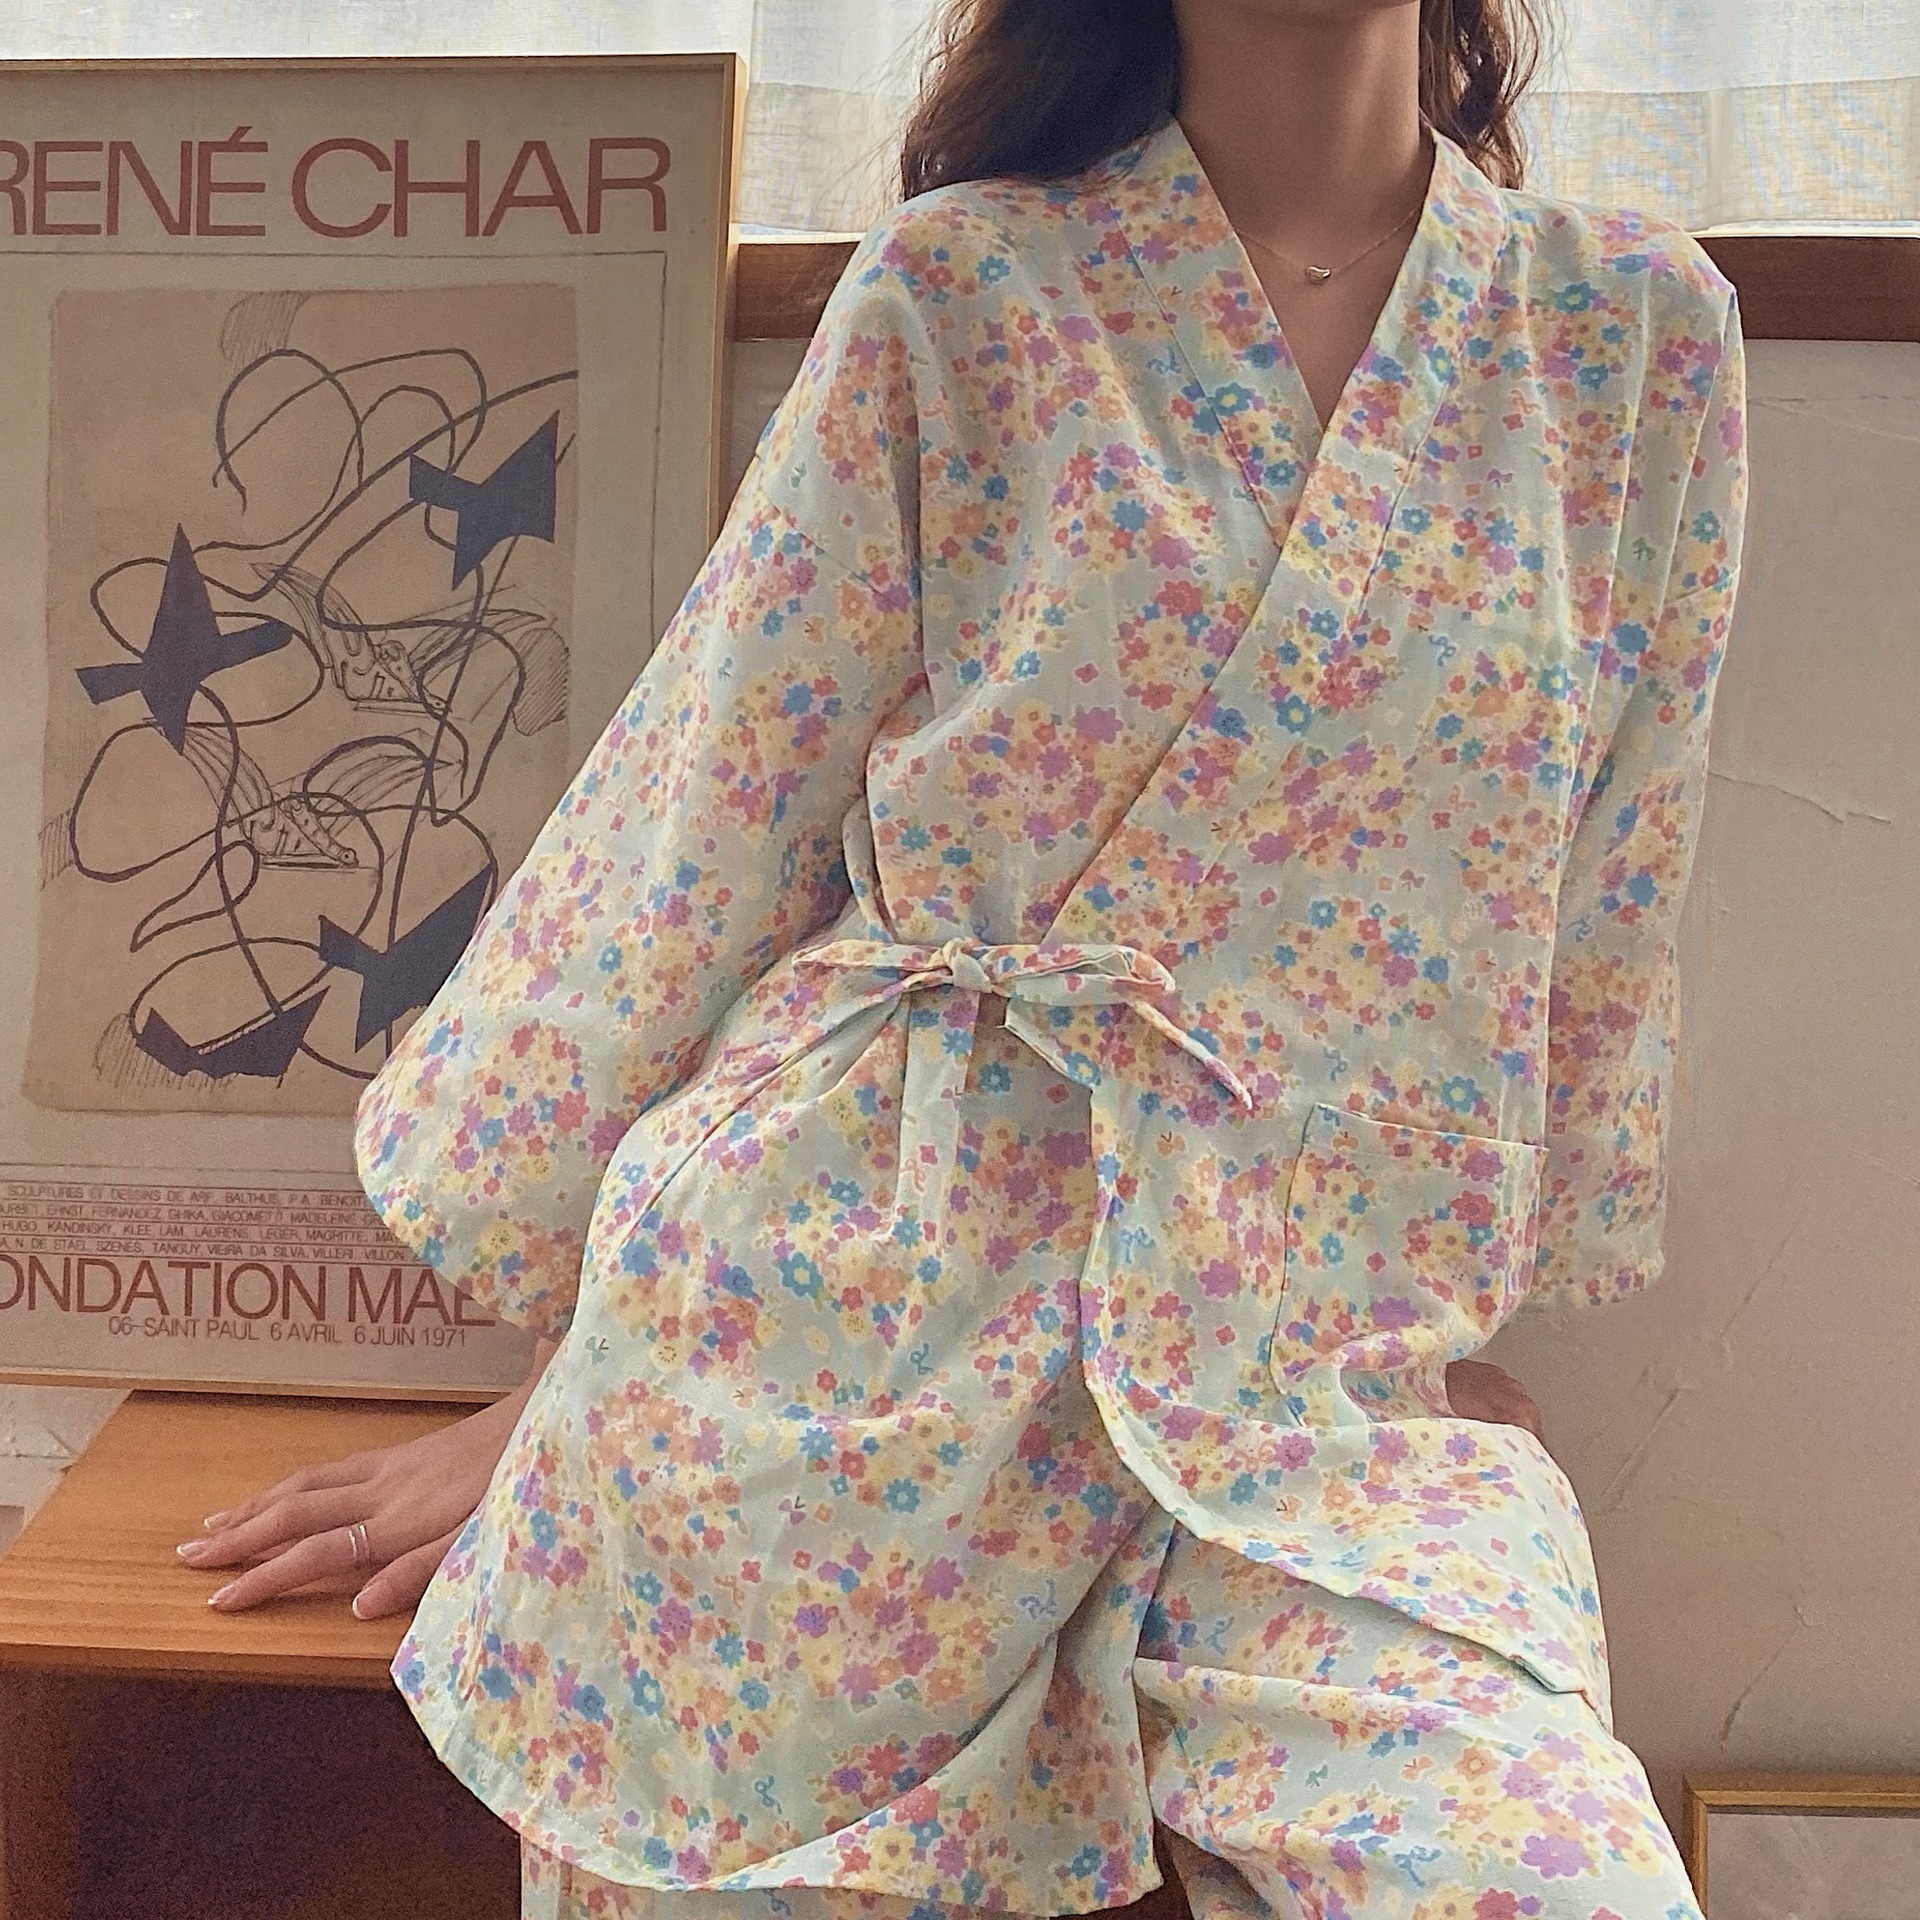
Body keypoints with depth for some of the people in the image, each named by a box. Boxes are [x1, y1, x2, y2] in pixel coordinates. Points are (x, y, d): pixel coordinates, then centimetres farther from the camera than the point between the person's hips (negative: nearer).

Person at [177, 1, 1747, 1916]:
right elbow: (702, 829, 3)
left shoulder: (1638, 325, 7)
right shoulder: (952, 289, 1)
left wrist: (1443, 1314, 14)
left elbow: (1596, 926, 11)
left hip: (1314, 1343, 2)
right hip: (862, 1263, -1)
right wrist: (562, 1386, 6)